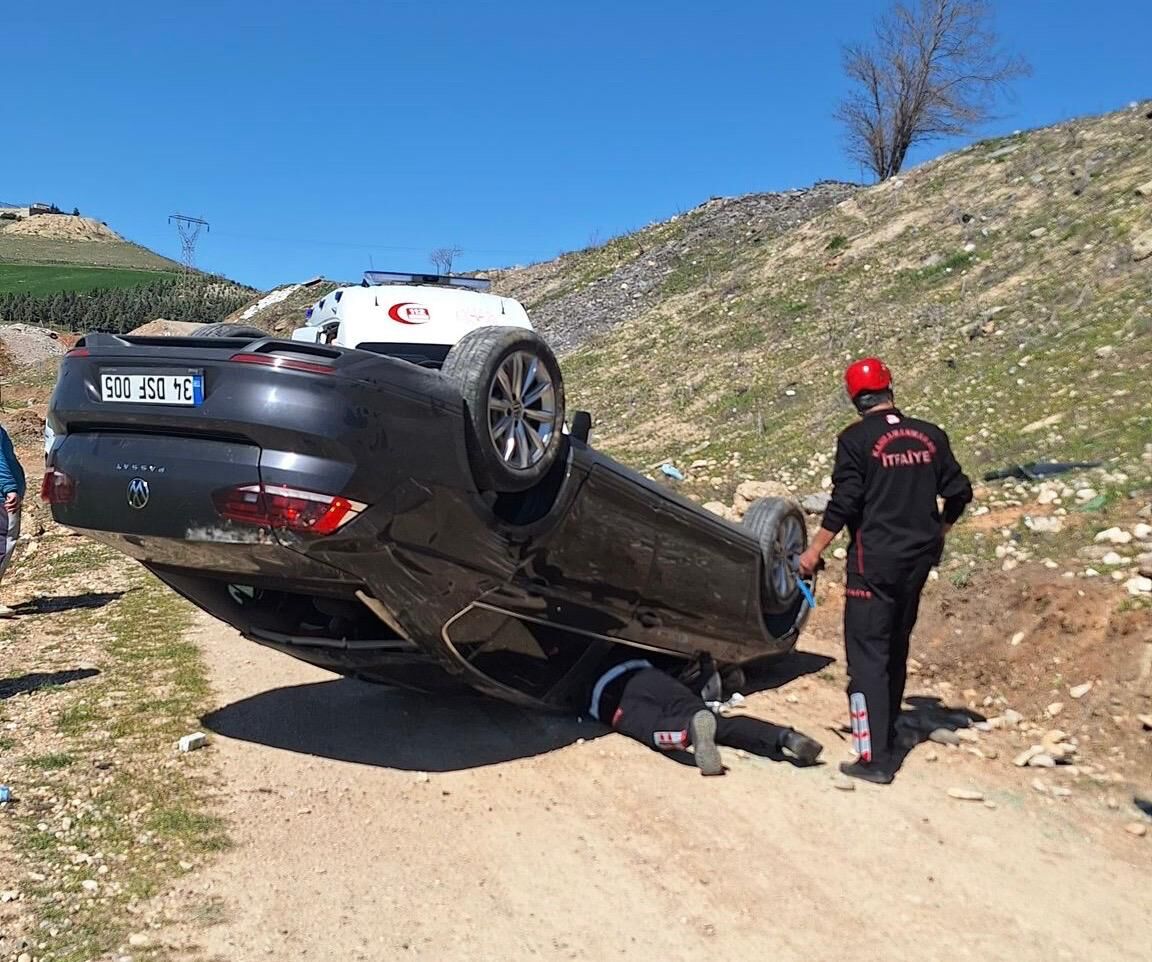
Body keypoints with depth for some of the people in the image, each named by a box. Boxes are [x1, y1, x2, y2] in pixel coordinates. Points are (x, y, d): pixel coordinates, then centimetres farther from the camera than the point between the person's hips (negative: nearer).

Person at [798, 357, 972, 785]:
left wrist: (814, 551, -5)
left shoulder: (857, 439, -11)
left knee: (868, 654, -2)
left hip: (875, 560, -6)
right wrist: (936, 531, 25)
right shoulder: (930, 435, 5)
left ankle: (875, 757, -5)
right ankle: (887, 739, 30)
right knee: (896, 649, 18)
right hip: (918, 557, 6)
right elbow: (958, 492, 8)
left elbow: (844, 503, -15)